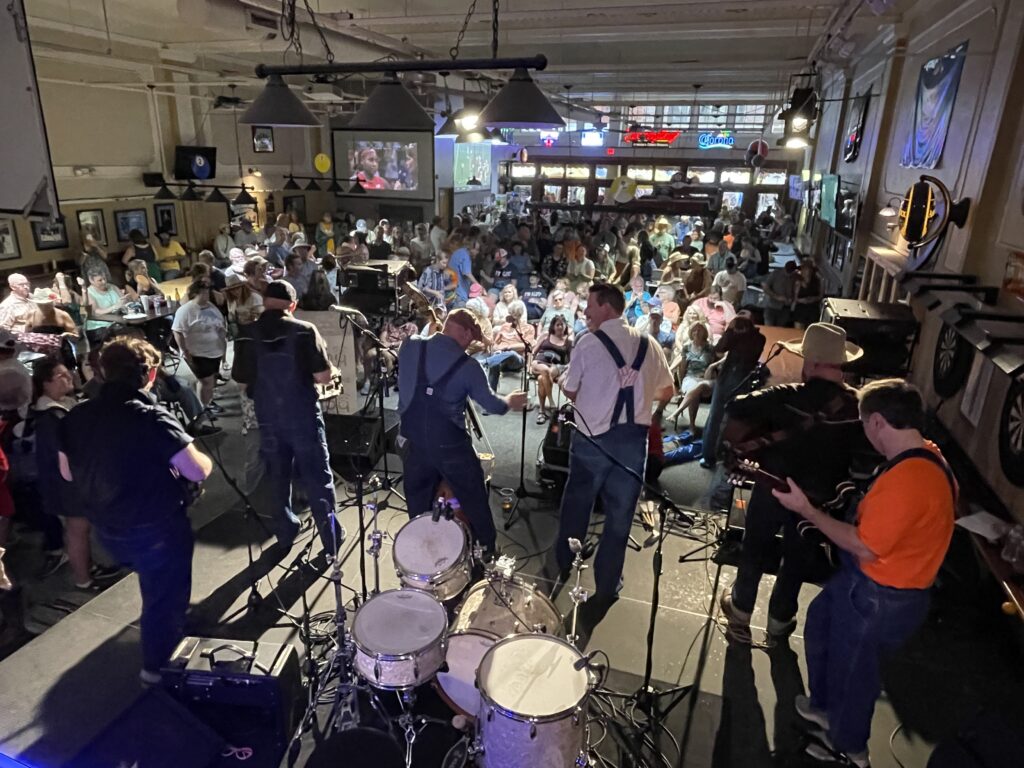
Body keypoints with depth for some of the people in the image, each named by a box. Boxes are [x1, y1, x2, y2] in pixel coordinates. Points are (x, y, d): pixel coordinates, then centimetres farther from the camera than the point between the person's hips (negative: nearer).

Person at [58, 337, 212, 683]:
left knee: (154, 587, 32)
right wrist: (206, 459, -5)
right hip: (157, 529, -7)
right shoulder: (153, 419, -26)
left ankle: (166, 630, 53)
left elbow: (67, 473, 9)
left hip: (108, 530, 7)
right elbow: (199, 471, -26)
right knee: (165, 595, 15)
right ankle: (157, 668, 31)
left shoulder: (75, 417, -5)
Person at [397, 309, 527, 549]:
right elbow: (491, 404, -3)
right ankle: (488, 554, 29)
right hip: (450, 444, -3)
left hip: (412, 440, 4)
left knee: (418, 506, 19)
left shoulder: (409, 346, -3)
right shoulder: (467, 365, -13)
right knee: (474, 501, 16)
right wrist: (510, 401, 18)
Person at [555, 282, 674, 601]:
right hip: (633, 438, 2)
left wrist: (560, 379, 18)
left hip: (593, 437, -2)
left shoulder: (588, 342, -7)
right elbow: (667, 392, 14)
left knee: (577, 503, 19)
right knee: (620, 513, 12)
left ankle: (564, 564, 39)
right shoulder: (649, 344, 5)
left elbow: (570, 391, -2)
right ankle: (606, 585, 22)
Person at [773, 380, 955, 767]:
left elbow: (865, 546, -28)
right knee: (820, 625, 28)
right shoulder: (927, 457, -2)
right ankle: (825, 705, 50)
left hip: (879, 598, -9)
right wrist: (863, 502, 6)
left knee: (852, 668, 14)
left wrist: (806, 509, -24)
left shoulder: (908, 478, -34)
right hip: (869, 582, 9)